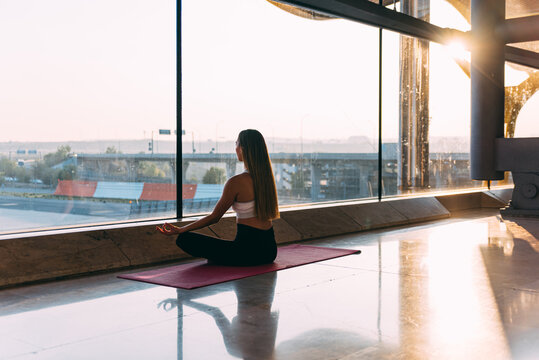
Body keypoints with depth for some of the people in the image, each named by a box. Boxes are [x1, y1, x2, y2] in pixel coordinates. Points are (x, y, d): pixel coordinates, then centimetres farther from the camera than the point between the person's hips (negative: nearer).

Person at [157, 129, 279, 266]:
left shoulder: (237, 182, -17)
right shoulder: (267, 177, 5)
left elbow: (214, 217, -9)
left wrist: (180, 230, -1)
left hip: (249, 251, -8)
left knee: (184, 239, -6)